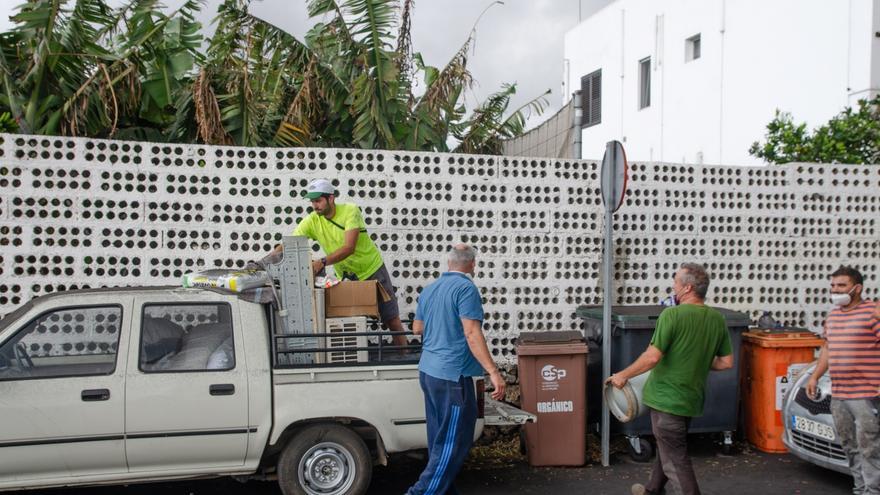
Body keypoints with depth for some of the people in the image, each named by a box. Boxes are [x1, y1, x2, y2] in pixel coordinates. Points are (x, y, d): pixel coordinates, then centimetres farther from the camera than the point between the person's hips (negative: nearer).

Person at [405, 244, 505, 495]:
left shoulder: (429, 289, 12)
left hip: (428, 371, 9)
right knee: (453, 443, -3)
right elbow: (472, 334, -21)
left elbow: (417, 328, 23)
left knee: (440, 439, 15)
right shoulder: (466, 288, -13)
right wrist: (494, 372, -23)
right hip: (452, 375, -9)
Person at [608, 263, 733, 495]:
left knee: (675, 459, 3)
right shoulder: (717, 319, 0)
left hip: (668, 398, -8)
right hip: (692, 398, 8)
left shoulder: (672, 315, -20)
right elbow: (726, 362, 4)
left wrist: (623, 375, -11)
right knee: (667, 447, 26)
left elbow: (652, 357, -24)